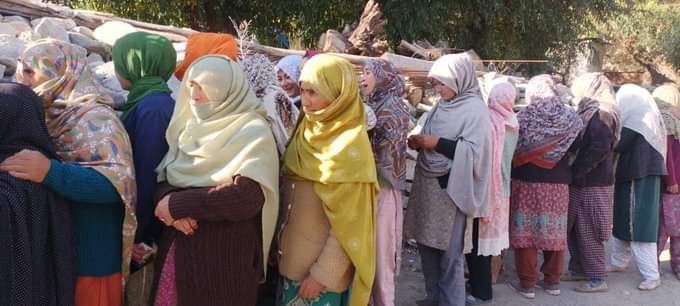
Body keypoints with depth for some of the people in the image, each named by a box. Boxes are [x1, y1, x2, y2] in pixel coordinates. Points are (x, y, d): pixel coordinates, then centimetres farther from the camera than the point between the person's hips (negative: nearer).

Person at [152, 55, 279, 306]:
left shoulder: (253, 132, -9)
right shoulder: (191, 125, 12)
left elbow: (247, 196, -22)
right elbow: (164, 176, 8)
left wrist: (178, 204, -17)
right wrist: (170, 206, -15)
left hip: (225, 257, -6)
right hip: (177, 248, 6)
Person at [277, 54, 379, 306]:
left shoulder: (350, 146, -17)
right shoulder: (308, 131, 4)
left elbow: (348, 223, -17)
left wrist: (323, 273, -16)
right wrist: (281, 253, 8)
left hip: (322, 269, -6)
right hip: (292, 261, 7)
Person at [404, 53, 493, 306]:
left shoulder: (475, 109, -9)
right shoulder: (442, 105, 11)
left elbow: (476, 152, -17)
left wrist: (437, 143, -17)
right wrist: (419, 143, -2)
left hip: (450, 189, -7)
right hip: (428, 185, 7)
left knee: (449, 254, -2)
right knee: (427, 244, 12)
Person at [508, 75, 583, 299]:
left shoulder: (523, 118, -9)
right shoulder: (569, 118, -2)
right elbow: (574, 148, 8)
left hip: (526, 181, -2)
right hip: (558, 184, 3)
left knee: (526, 232, 4)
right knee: (554, 232, 12)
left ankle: (527, 283, 7)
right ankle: (552, 281, 20)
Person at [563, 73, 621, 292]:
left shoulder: (601, 115, -15)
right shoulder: (590, 114, 13)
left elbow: (599, 149, -24)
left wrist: (574, 172, -18)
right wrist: (573, 172, 6)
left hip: (593, 184, -9)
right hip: (583, 182, 9)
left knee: (589, 233, -2)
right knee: (574, 229, 14)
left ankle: (597, 279, 6)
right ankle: (579, 269, 25)